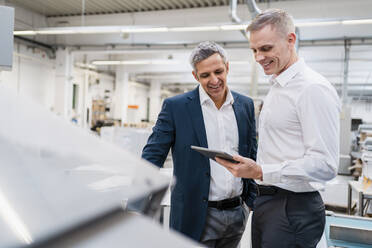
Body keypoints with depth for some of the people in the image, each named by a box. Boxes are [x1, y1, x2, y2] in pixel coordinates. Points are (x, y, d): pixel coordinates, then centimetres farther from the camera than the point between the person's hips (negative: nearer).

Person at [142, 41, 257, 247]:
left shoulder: (246, 105, 4)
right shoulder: (175, 106, -8)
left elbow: (251, 158, 11)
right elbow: (152, 157, -10)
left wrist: (256, 204, 7)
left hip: (237, 215, 4)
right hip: (196, 218, -4)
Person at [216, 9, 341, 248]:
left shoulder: (314, 89, -16)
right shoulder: (276, 88, 14)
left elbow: (325, 164, -22)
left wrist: (261, 172, -26)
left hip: (294, 209, -9)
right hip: (265, 201, 9)